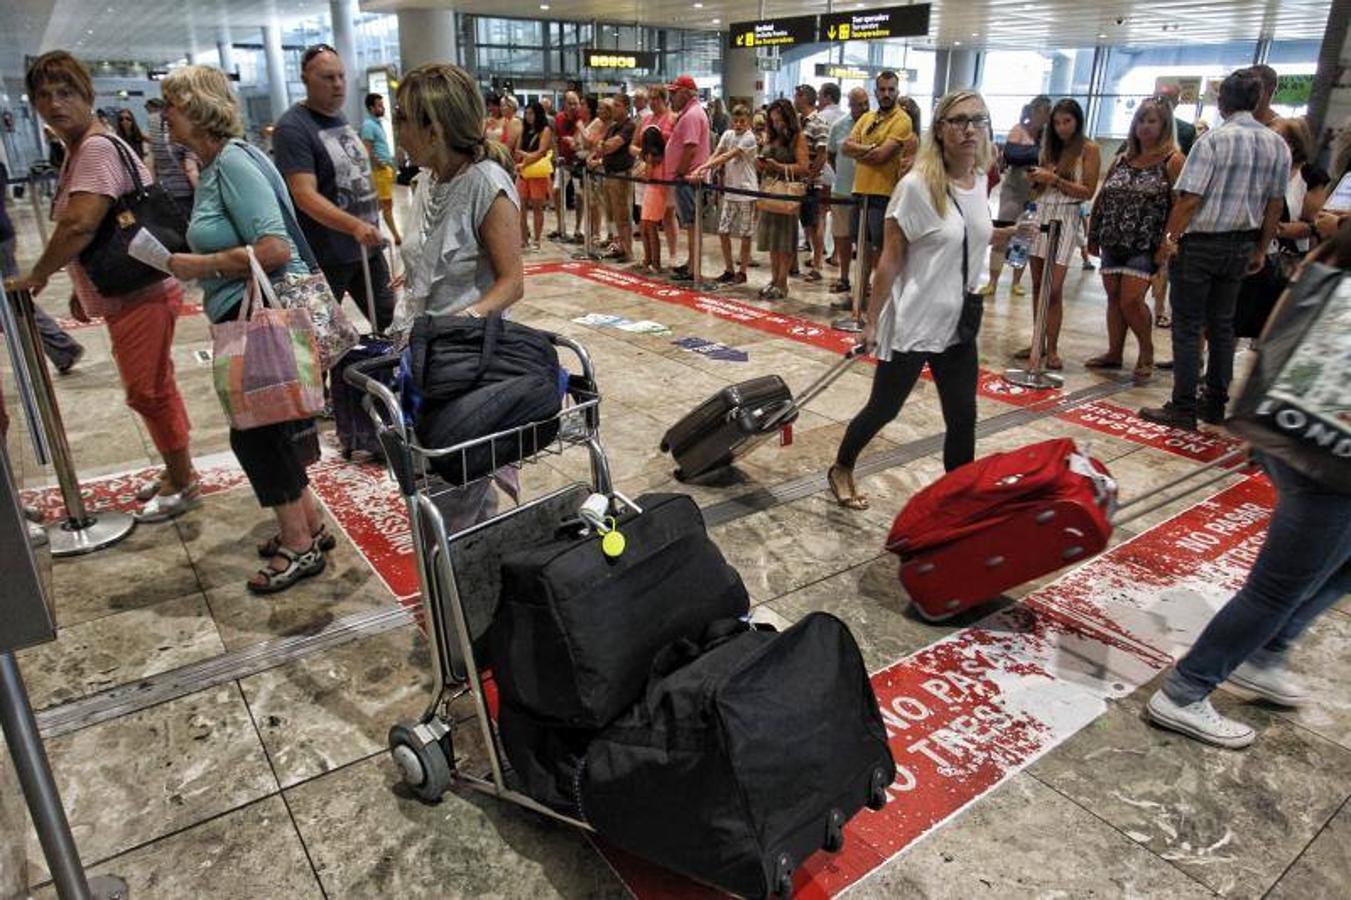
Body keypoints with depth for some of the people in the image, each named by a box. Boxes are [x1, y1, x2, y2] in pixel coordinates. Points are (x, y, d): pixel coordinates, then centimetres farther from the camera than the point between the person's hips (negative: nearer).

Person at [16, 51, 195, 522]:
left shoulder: (97, 148, -16)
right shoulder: (78, 149, 16)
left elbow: (79, 225, -25)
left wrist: (37, 276, -14)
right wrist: (82, 289, 19)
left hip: (140, 294, -10)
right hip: (123, 292, 10)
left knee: (147, 390, -3)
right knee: (153, 388, 16)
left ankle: (182, 483, 10)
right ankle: (178, 473, 28)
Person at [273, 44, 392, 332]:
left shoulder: (340, 119, 11)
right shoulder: (292, 127, -14)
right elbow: (305, 196, -24)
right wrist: (355, 226, -36)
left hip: (368, 247, 8)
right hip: (326, 257, -8)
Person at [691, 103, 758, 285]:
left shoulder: (749, 138, -11)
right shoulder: (728, 134, 8)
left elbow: (727, 157, -21)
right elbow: (716, 155, -2)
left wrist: (704, 166, -27)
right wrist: (702, 170, -19)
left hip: (746, 192, -6)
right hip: (730, 191, 6)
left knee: (745, 235, 1)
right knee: (723, 231, 5)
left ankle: (741, 272, 11)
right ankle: (728, 270, 18)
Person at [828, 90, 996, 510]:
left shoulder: (980, 181, 4)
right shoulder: (917, 186, -16)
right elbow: (890, 260, -13)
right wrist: (871, 321, -11)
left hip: (959, 325, 6)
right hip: (912, 323, -6)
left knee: (963, 417, 7)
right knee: (883, 408, 8)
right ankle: (841, 470, 33)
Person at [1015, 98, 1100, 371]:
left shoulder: (1089, 149, 0)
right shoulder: (1050, 147, 14)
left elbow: (1088, 192, -6)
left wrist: (1055, 180, -13)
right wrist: (1034, 179, -3)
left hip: (1066, 218, -5)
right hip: (1041, 214, 5)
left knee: (1054, 289, -10)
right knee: (1037, 285, 5)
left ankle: (1052, 348, -3)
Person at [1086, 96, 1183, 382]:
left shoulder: (1172, 161, -5)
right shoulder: (1122, 160, 12)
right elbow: (1101, 199, 15)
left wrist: (1166, 245, -17)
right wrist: (1094, 236, 11)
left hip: (1145, 247, -5)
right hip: (1113, 242, 6)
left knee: (1131, 300, -11)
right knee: (1114, 298, 9)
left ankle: (1146, 351, 11)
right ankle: (1114, 353, 20)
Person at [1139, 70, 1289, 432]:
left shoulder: (1215, 139, -14)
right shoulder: (1277, 144, 5)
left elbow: (1190, 198, -18)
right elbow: (1276, 203, 10)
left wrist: (1170, 236, -7)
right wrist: (1261, 249, 18)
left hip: (1201, 242, -6)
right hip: (1241, 245, 6)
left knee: (1188, 326, -2)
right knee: (1222, 324, 14)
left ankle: (1183, 409, -1)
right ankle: (1215, 405, 20)